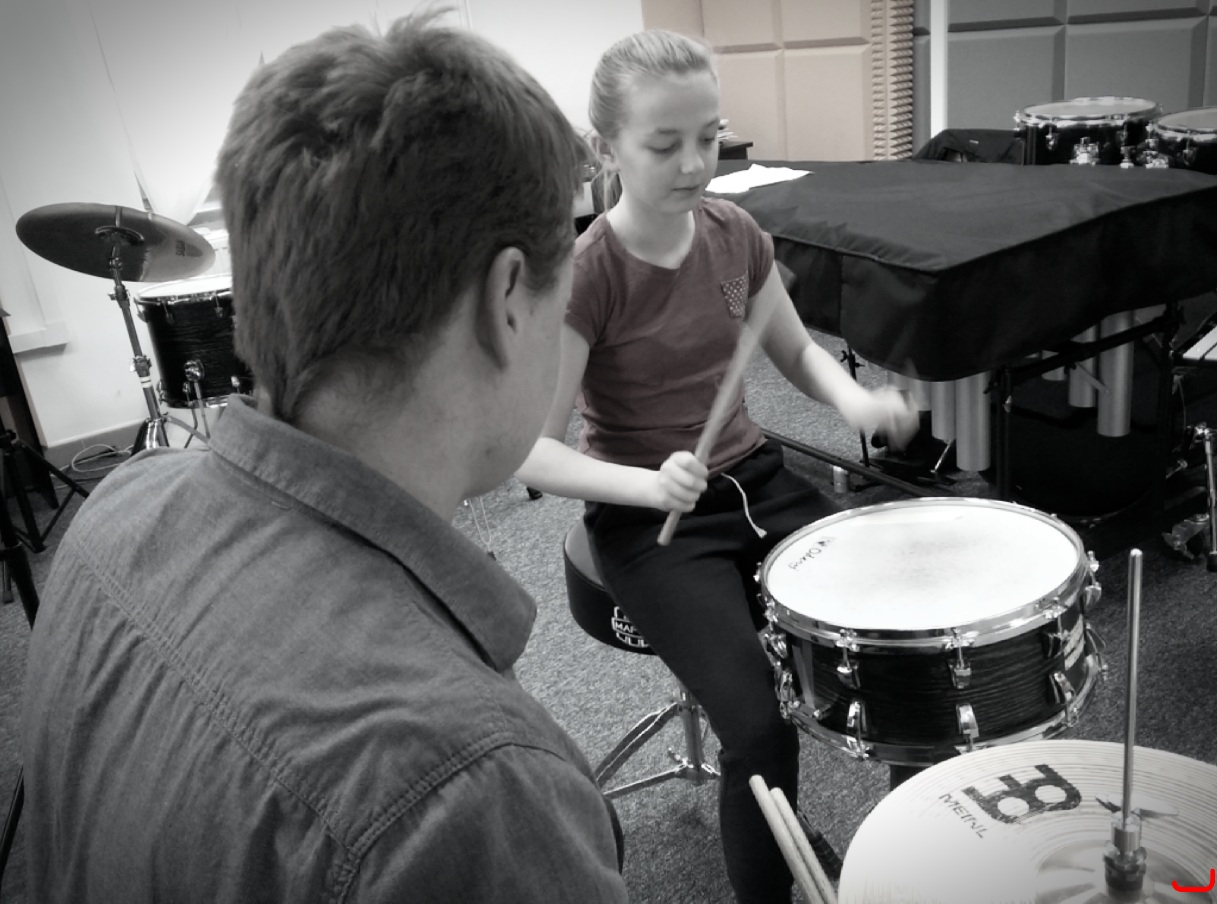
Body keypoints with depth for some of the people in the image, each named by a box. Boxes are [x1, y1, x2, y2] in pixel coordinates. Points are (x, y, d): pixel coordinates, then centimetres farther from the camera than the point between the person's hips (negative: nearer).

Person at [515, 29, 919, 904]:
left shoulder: (735, 233, -1)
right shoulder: (586, 273, -18)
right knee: (761, 725, -21)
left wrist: (856, 400, -9)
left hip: (754, 477, 6)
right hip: (648, 520, -5)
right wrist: (651, 483, -34)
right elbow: (534, 451, -18)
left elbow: (798, 350, 12)